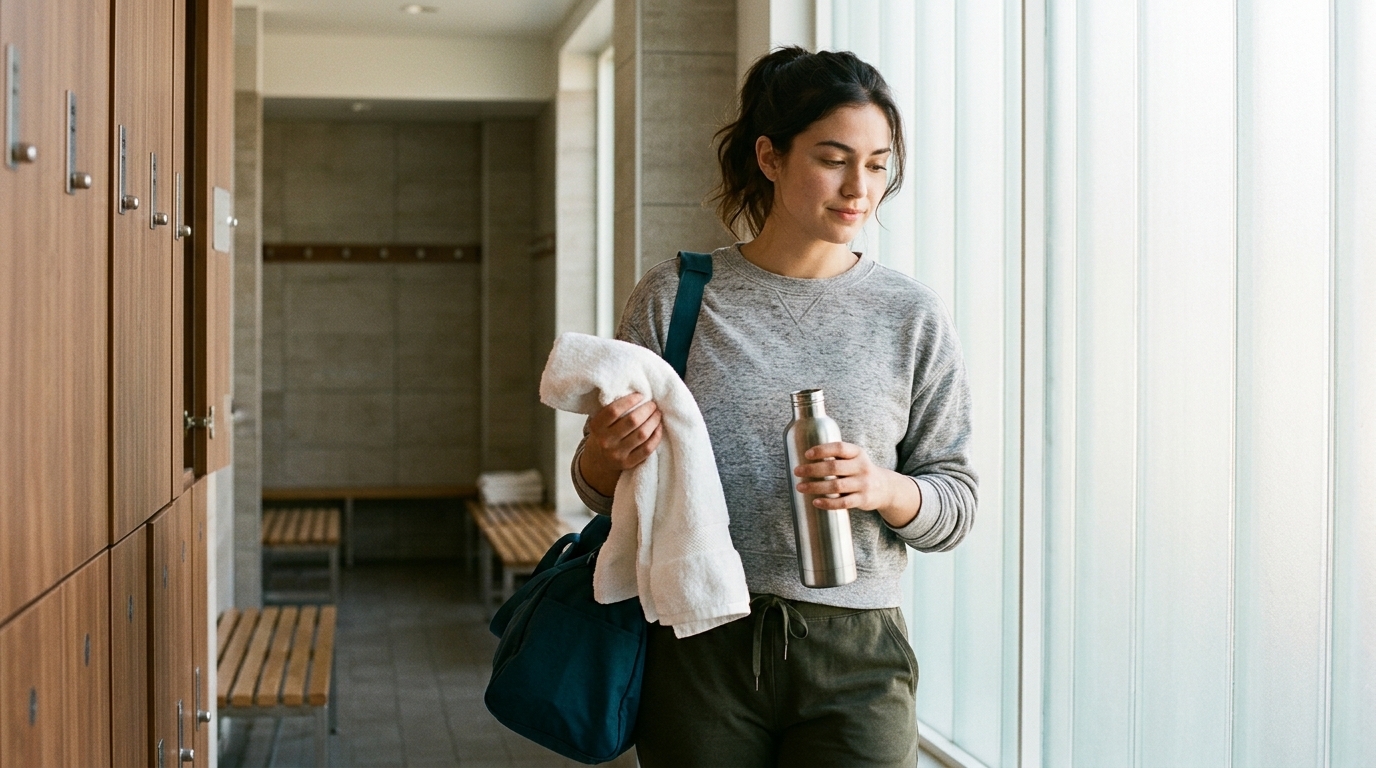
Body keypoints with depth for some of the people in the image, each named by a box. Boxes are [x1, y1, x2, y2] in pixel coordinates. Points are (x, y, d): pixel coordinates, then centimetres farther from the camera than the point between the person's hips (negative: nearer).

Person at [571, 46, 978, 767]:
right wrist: (603, 454, -15)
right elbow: (603, 493, 7)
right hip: (697, 648, 0)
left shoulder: (911, 315, 2)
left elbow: (957, 500, 4)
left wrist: (884, 489, -16)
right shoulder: (673, 295, 1)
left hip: (854, 657, 1)